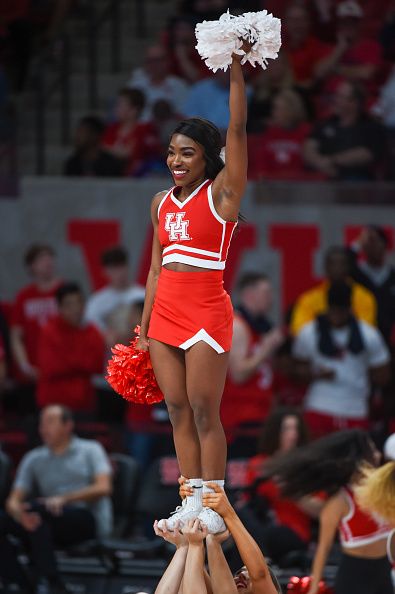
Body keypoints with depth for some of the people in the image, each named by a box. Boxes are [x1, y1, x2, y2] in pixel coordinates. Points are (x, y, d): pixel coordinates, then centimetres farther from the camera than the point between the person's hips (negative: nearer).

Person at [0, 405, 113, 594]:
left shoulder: (90, 450, 9)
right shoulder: (34, 459, 18)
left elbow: (103, 488, -6)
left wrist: (64, 499, -19)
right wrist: (20, 514, -19)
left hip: (90, 521, -4)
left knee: (36, 507, -32)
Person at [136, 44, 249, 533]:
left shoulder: (221, 193, -5)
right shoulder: (161, 203, 12)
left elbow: (237, 129, -15)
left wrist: (236, 67, -19)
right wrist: (144, 327, 13)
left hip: (206, 313, -6)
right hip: (164, 312, 6)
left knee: (204, 413, -5)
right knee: (178, 412, 6)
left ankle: (214, 507, 0)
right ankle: (192, 502, 10)